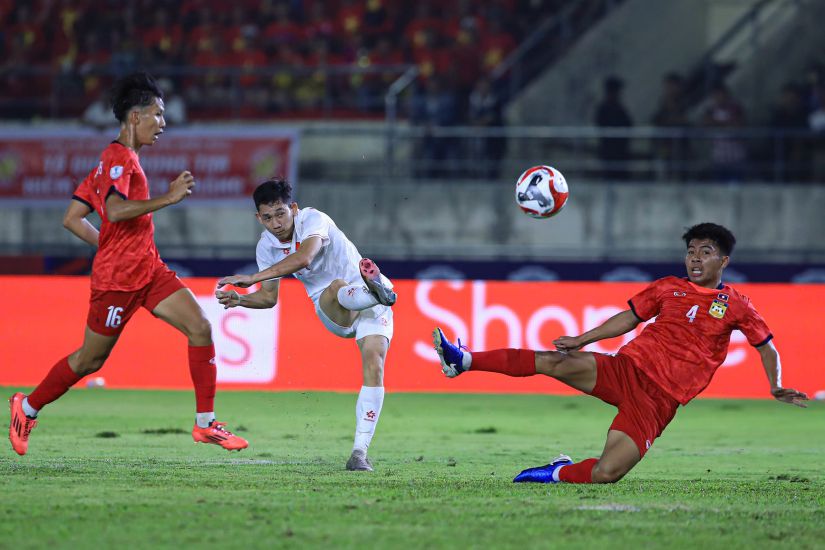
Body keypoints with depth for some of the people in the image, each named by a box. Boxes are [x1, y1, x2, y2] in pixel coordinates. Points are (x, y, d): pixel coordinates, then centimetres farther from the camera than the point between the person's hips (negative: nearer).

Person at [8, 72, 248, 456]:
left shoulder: (118, 159, 15)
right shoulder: (119, 159, -14)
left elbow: (72, 218, 16)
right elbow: (115, 210, -32)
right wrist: (167, 198, -28)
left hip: (148, 270, 9)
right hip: (118, 278, -9)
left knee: (200, 328, -7)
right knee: (90, 359, 5)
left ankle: (205, 423, -6)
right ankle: (28, 407, 26)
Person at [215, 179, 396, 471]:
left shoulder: (313, 220, -20)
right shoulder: (266, 246, -1)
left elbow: (304, 258, -40)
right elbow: (269, 297, 11)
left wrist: (252, 278, -41)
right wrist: (239, 300, -11)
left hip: (367, 304, -3)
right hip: (331, 313, 4)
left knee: (374, 367, -24)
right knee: (337, 287, -33)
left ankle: (359, 452, -30)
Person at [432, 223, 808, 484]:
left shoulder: (735, 306, 4)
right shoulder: (668, 288, 12)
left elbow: (766, 347, 12)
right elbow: (628, 318, 19)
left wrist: (776, 388, -2)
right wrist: (582, 340, 13)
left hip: (658, 399, -3)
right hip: (626, 369, 3)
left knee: (605, 474, -21)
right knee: (554, 363, -22)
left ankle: (559, 473, 8)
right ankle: (463, 361, -19)